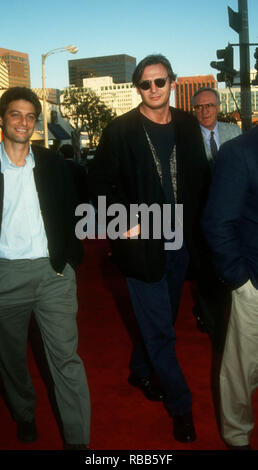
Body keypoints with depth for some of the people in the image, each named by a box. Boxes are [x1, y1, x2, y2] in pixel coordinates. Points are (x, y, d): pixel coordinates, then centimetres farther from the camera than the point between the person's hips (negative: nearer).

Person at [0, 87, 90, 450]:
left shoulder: (52, 164, 6)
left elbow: (68, 212, 10)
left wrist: (67, 257, 2)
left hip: (53, 271, 1)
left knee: (67, 357, -1)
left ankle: (77, 439, 10)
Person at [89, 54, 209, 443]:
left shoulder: (188, 125, 5)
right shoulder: (120, 131, -7)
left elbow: (200, 175, 10)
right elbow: (100, 184, -4)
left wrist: (194, 223, 0)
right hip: (142, 242, -4)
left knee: (160, 320, 19)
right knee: (160, 329, 3)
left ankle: (141, 371, 45)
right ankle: (180, 405, 20)